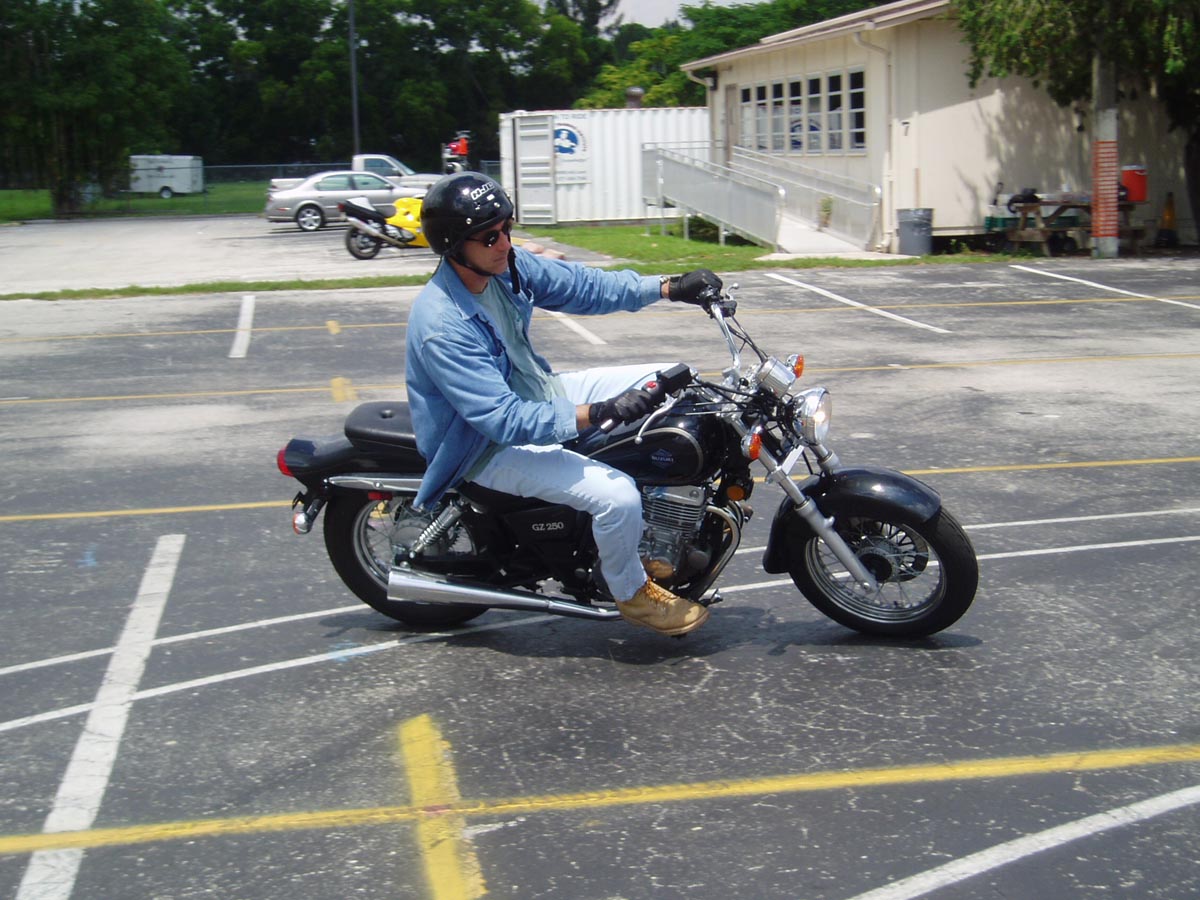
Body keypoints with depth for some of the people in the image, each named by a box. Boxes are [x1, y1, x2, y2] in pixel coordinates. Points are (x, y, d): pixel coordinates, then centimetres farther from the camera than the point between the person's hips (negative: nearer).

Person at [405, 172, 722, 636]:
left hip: (538, 394, 9)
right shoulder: (441, 326, -32)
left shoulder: (505, 264, -7)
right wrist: (594, 415, -44)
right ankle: (631, 593, 5)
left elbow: (580, 285, 4)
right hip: (493, 445, -9)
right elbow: (504, 419, -35)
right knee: (617, 496, -27)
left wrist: (669, 287, -6)